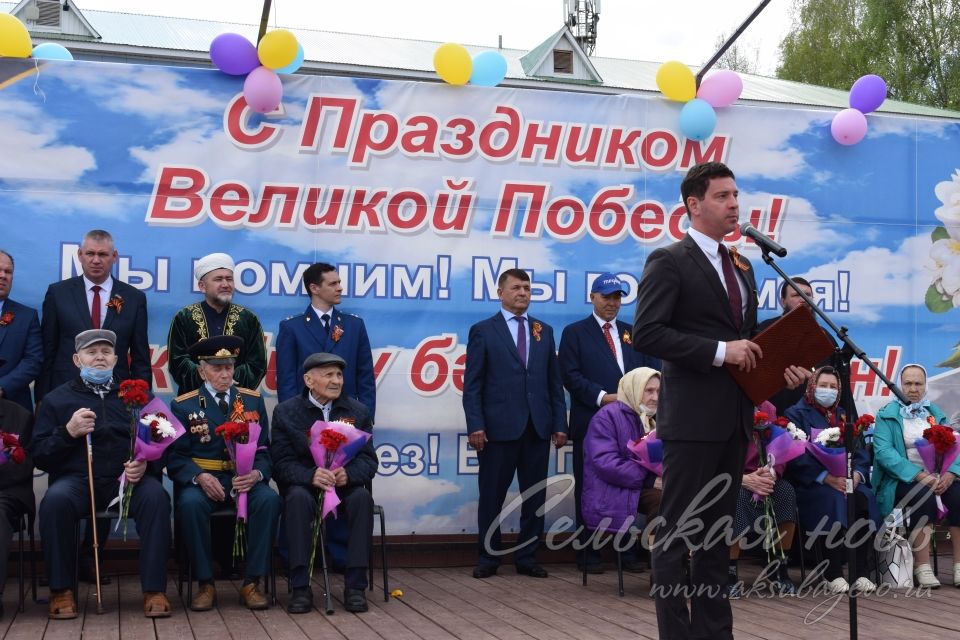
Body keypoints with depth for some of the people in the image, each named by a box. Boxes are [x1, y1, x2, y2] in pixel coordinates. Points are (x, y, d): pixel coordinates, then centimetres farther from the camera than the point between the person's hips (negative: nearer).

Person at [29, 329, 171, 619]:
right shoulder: (56, 399, 16)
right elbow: (38, 455, 8)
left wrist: (145, 465, -10)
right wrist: (68, 432, -10)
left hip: (127, 479, 1)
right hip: (77, 479, -1)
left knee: (156, 496, -31)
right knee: (55, 500, -34)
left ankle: (154, 589, -27)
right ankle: (61, 590, -19)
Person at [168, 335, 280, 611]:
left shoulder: (253, 401, 11)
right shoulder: (184, 406, 5)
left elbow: (264, 450, 7)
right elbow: (176, 457, -1)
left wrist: (257, 474, -16)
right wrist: (199, 477, -21)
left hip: (245, 480, 2)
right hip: (201, 480, -1)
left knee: (270, 499, -30)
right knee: (190, 503, -35)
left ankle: (252, 582, -20)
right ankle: (205, 584, -20)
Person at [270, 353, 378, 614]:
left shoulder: (357, 411, 7)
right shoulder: (286, 412, 1)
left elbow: (368, 460, 0)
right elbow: (281, 463, -8)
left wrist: (348, 474, -24)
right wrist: (311, 475, -29)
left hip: (345, 486, 2)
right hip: (304, 484, -1)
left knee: (362, 497, -31)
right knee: (298, 497, -35)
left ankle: (355, 585, -26)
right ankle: (300, 587, -31)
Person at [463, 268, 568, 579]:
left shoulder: (544, 331, 14)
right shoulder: (483, 331, 3)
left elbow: (554, 381, 12)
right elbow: (472, 384, -2)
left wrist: (560, 423, 5)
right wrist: (475, 425, -11)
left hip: (538, 427, 4)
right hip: (499, 426, -3)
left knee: (535, 496, 6)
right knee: (492, 495, 4)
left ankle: (527, 558, 15)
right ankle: (488, 558, 15)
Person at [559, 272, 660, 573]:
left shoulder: (634, 333, 19)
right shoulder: (575, 332, 7)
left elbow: (653, 370, 11)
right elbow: (570, 375, -4)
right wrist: (603, 397, -15)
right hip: (591, 422, -3)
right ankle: (588, 552, 9)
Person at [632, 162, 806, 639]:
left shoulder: (742, 267, 17)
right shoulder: (669, 261, -7)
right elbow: (646, 333, -16)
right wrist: (720, 351, -19)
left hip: (735, 417, 8)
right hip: (693, 416, -8)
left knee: (717, 529, 13)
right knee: (676, 530, -1)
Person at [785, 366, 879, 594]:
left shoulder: (844, 416, 22)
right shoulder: (797, 414, 6)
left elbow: (861, 453, 11)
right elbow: (796, 456, -9)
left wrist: (856, 474, -12)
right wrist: (827, 478, -21)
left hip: (846, 481, 4)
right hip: (810, 485, -4)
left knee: (864, 497, -28)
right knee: (832, 499, -35)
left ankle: (860, 572, -25)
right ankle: (832, 573, -29)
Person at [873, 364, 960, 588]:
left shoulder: (936, 414, 17)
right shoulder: (886, 415, 2)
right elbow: (883, 451, -13)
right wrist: (918, 475, -24)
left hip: (936, 477, 4)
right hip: (902, 479, -4)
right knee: (924, 495, -35)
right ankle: (922, 567, -28)